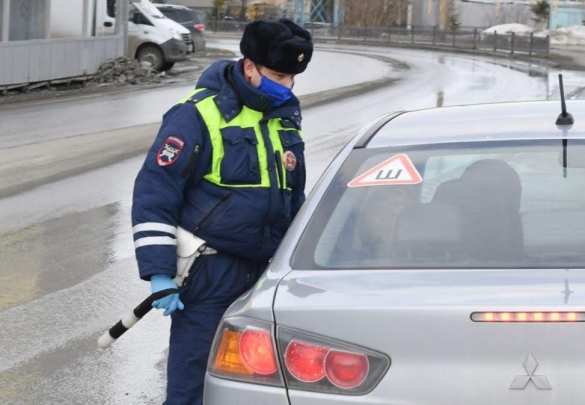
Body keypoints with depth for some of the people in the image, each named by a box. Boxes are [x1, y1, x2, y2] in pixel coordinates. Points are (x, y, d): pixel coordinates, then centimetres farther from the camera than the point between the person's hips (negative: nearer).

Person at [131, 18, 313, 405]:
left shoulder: (285, 116, 12)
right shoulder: (199, 115, -12)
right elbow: (154, 192, -13)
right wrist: (159, 273, -17)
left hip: (264, 271, 7)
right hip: (209, 274, -7)